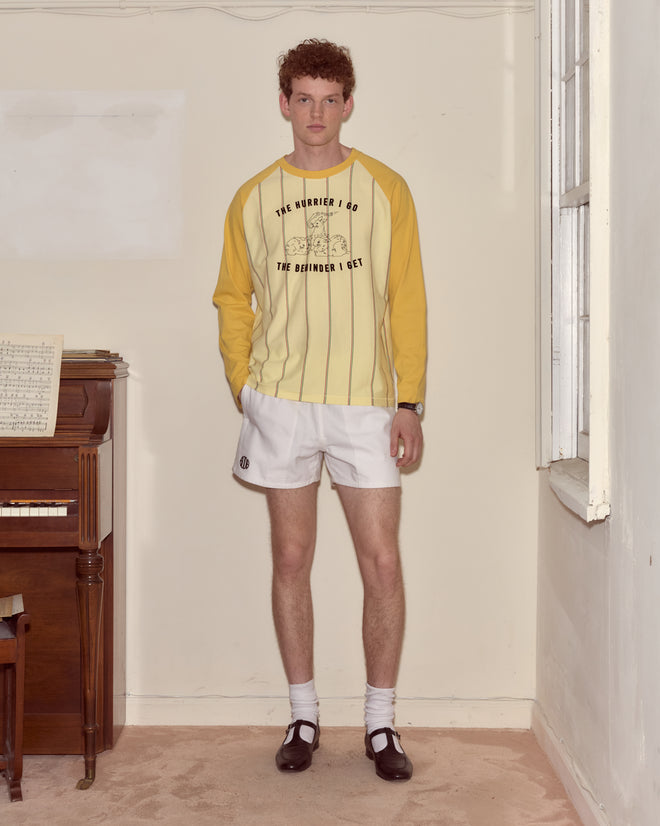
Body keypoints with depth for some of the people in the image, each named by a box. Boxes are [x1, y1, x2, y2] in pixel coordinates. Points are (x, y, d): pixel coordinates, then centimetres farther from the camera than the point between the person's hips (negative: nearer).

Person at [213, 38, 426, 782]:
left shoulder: (385, 190, 4)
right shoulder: (253, 199, 8)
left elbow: (407, 301, 1)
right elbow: (232, 300, 12)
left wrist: (409, 402, -5)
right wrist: (245, 390, 2)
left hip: (365, 403, -1)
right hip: (280, 404, 1)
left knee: (382, 565, -2)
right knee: (291, 560, 7)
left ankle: (380, 723, 14)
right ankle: (303, 716, 21)